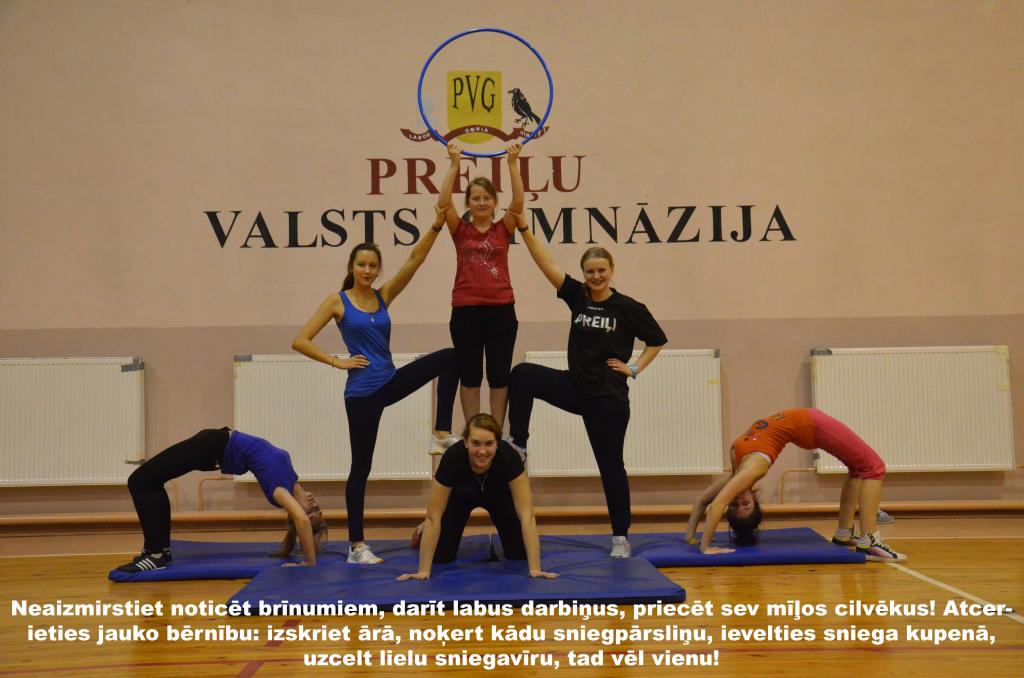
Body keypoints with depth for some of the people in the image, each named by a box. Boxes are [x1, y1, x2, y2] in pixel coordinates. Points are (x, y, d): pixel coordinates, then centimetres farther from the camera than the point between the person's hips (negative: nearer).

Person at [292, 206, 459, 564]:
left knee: (449, 357, -11)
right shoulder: (337, 301, -5)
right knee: (361, 466, 1)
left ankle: (442, 431, -6)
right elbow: (300, 341, -9)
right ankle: (356, 546, 11)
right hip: (362, 392, -5)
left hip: (391, 382, 5)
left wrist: (435, 227, -15)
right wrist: (337, 362, -12)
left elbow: (414, 260, -4)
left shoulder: (384, 296, 6)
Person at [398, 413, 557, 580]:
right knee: (440, 556, -11)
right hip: (462, 496, 0)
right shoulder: (453, 457, -41)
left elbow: (527, 515, -41)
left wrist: (535, 569, -46)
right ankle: (424, 533, 23)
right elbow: (434, 517, -36)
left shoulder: (509, 457, -41)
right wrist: (423, 571, -38)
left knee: (519, 554, -11)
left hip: (498, 495, 0)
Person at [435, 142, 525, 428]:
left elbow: (518, 202, -9)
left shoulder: (503, 229, 6)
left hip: (501, 309, 0)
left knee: (499, 374, 6)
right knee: (469, 374, 7)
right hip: (465, 310, 0)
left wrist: (513, 163, -13)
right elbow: (443, 202, -10)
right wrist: (454, 164, -14)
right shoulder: (460, 230, 5)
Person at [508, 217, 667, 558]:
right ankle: (518, 445, -7)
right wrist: (523, 228, -12)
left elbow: (657, 340, 5)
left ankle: (621, 539, 15)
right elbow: (546, 263, -5)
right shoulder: (577, 296, 2)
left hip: (608, 398, -3)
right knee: (523, 374, -17)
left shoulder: (628, 308, -6)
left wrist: (635, 368, -4)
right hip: (576, 387, 4)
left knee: (610, 465, 3)